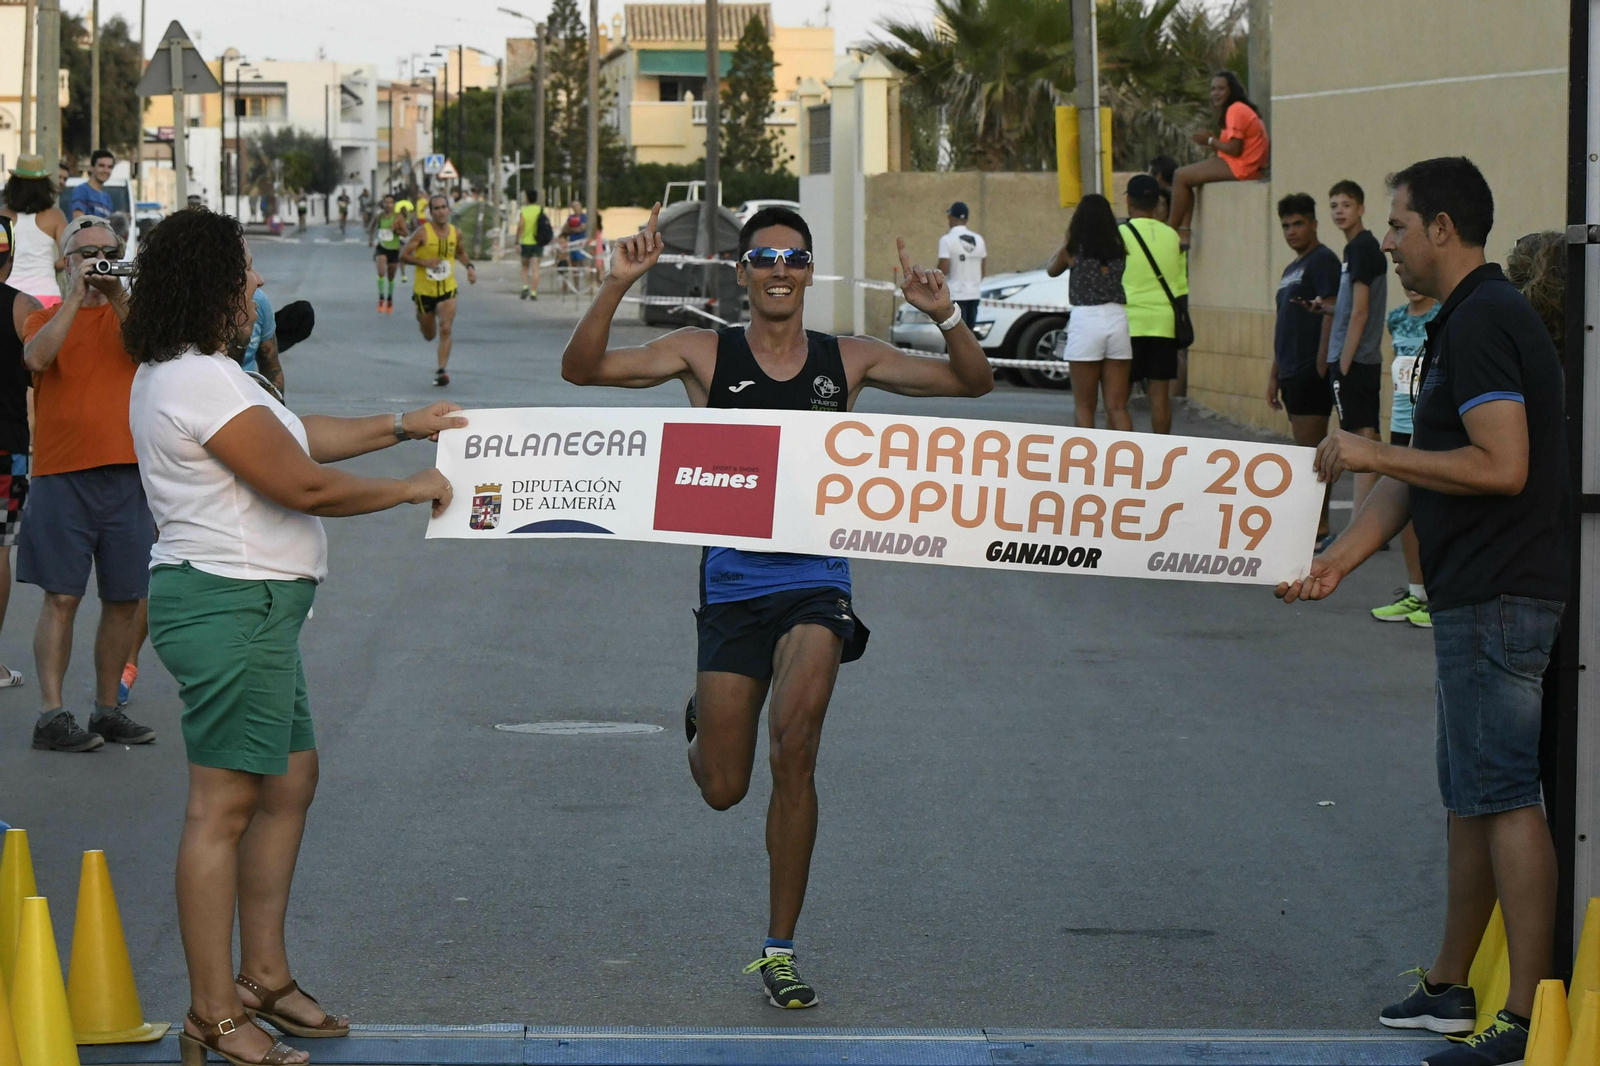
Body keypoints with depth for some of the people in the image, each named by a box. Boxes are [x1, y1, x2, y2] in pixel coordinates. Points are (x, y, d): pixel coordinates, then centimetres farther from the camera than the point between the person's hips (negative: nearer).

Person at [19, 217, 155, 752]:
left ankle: (107, 708, 16)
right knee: (62, 598, -6)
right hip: (61, 473, -2)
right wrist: (76, 296, -13)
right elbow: (37, 357, -14)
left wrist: (118, 297, -15)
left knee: (124, 600, 6)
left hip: (126, 472, 3)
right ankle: (51, 714, -5)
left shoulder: (130, 312, 12)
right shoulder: (48, 317, 8)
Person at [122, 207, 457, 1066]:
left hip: (251, 607, 12)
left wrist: (404, 427, 28)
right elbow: (304, 484, -19)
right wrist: (412, 488, -6)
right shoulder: (203, 382, -19)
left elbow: (297, 436, 26)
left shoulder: (182, 372, 16)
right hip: (231, 605, -12)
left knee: (288, 784, 18)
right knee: (223, 808, -7)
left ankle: (263, 978, 25)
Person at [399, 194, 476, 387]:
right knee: (429, 335, 13)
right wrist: (424, 262, -25)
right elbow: (403, 255, -12)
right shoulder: (423, 233, -14)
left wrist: (469, 267, 1)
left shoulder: (456, 233, -1)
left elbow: (461, 253, 19)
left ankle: (442, 370, -9)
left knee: (445, 330, -15)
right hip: (424, 290, -2)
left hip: (447, 289, 2)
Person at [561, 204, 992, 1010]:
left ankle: (779, 952, -8)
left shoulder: (847, 361, 5)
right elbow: (580, 369, -5)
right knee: (722, 790, 6)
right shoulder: (705, 354, 1)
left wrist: (945, 317, -11)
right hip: (733, 580, 0)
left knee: (795, 746, -23)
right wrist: (619, 285, -18)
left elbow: (974, 384, 8)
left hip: (816, 580, 0)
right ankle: (703, 719, 47)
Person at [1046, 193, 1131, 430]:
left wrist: (1067, 237, 28)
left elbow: (1052, 270, 19)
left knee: (1085, 407, 5)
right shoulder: (1119, 249, 6)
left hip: (1085, 320, -3)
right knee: (1117, 407, 4)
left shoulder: (1072, 250, 0)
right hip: (1117, 319, 3)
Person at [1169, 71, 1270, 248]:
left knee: (1180, 176, -9)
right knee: (1186, 175, 16)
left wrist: (1210, 140, -7)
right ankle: (1184, 231, 2)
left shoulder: (1235, 110, -14)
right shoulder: (1240, 108, 18)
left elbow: (1234, 149, -20)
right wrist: (1213, 137, 0)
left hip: (1239, 167, -11)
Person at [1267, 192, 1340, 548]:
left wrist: (1320, 368, -20)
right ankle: (1308, 525, 15)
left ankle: (1319, 530, -9)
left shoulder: (1322, 260, -8)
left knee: (1312, 451, -9)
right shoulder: (1291, 269, 21)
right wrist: (1274, 375, 21)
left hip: (1311, 373, -10)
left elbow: (1330, 315, -16)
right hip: (1291, 373, 10)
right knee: (1305, 451, 11)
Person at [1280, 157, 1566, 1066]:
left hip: (1498, 598, -11)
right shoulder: (1465, 321, 17)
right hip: (1476, 593, 11)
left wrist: (1373, 454, -16)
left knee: (1506, 796, -10)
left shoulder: (1482, 323, -16)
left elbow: (1500, 466, -25)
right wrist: (1340, 558, 12)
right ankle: (1450, 990, 27)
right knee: (1472, 796, 17)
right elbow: (1423, 472, 19)